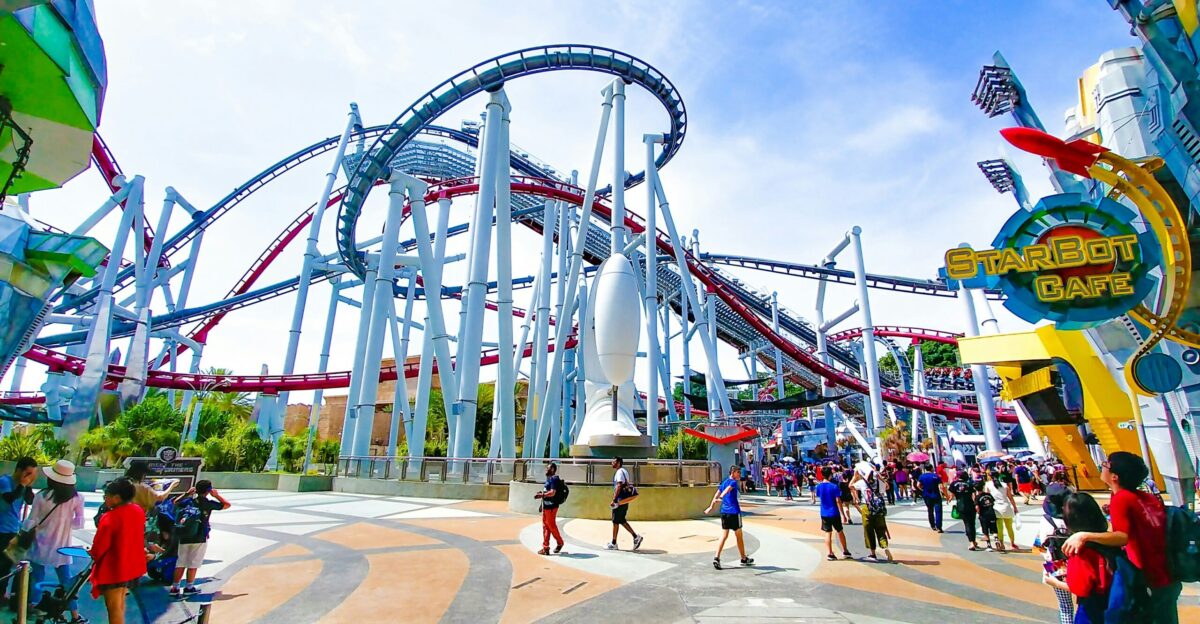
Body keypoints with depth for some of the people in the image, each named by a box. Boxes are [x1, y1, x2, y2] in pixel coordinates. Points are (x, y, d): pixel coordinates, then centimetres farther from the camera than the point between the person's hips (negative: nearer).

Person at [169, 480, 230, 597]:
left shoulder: (188, 500, 2)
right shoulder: (208, 503, -8)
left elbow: (175, 503, 21)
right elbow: (227, 504, 0)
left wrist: (187, 493, 23)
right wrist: (217, 495, 7)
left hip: (184, 537, 5)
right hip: (199, 538, -4)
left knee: (181, 563, 12)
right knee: (193, 563, 4)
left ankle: (175, 587, 13)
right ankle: (189, 587, 11)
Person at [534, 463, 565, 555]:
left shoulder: (554, 479, -14)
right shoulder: (548, 479, 17)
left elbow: (552, 492, -23)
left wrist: (541, 495, -18)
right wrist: (541, 494, 11)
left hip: (551, 506, -10)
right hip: (546, 506, 10)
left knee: (551, 525, -1)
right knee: (545, 526, 10)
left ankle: (560, 543, 18)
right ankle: (545, 548, 14)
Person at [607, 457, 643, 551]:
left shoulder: (620, 472, -14)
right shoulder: (624, 471, 16)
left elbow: (619, 487, -23)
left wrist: (614, 500, -23)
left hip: (620, 501, -10)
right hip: (624, 500, 10)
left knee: (615, 521, 0)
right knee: (622, 520, 15)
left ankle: (613, 543, 9)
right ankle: (635, 536, 10)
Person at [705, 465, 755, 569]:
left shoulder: (724, 482, 14)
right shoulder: (733, 482, -9)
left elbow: (716, 495, 15)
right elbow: (728, 489, -29)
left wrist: (711, 507, 19)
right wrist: (721, 497, -45)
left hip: (724, 512, 6)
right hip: (734, 512, -6)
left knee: (724, 536, 5)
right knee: (739, 536, 10)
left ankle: (716, 558, -7)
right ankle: (744, 559, 24)